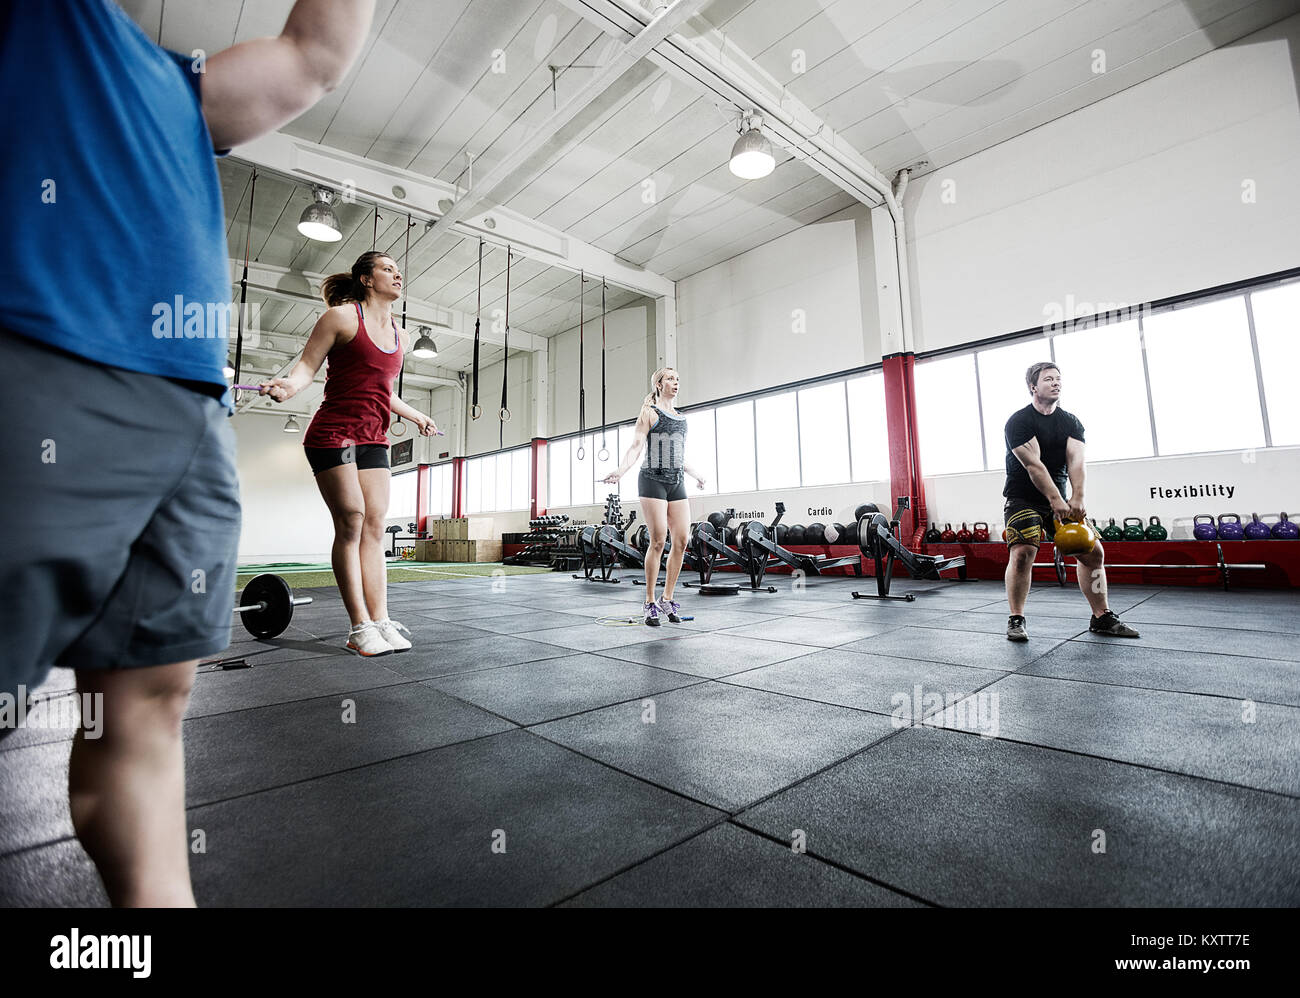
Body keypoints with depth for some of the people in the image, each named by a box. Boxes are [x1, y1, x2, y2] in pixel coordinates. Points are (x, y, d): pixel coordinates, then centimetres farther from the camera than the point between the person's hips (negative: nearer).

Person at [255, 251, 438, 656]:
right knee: (350, 521, -10)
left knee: (375, 527, 0)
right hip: (333, 434, -6)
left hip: (373, 440, 6)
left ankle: (381, 620, 1)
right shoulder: (342, 316, -2)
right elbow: (308, 364, -4)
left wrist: (416, 417, 29)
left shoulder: (400, 335, 16)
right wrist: (290, 384, -24)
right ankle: (360, 628, -5)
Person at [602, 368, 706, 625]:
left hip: (677, 482, 6)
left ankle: (667, 599, 10)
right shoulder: (649, 412, 3)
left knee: (682, 540, -2)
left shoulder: (681, 418, 20)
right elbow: (636, 446, -8)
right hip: (653, 480, -6)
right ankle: (650, 603, 1)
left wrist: (695, 476, 36)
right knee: (658, 541, -10)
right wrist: (620, 471, -23)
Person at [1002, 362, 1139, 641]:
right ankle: (1016, 620, -11)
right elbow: (1033, 464, -19)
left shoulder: (1070, 422, 7)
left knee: (1093, 551, 2)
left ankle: (1102, 617, 16)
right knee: (1023, 552, -23)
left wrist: (1077, 499, -22)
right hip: (1024, 499, -6)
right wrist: (1056, 501, -26)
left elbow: (1075, 460, -8)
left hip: (1060, 499, 6)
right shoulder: (1019, 421, -10)